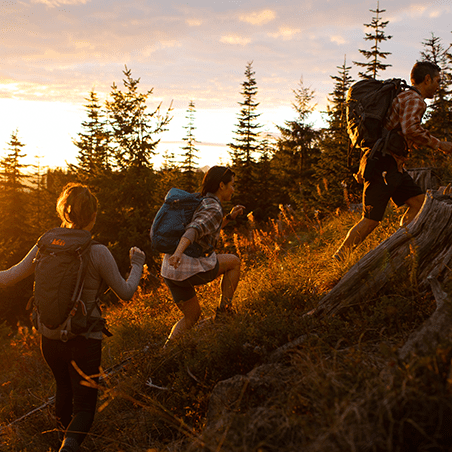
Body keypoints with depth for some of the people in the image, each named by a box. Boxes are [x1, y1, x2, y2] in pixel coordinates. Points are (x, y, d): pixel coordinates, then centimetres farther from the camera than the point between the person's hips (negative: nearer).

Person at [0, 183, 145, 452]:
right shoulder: (97, 253, -16)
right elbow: (126, 293, -6)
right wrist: (137, 266, 12)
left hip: (50, 337, 4)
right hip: (85, 340, -4)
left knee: (64, 387, 31)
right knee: (84, 406, 9)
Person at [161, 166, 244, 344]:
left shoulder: (201, 203, 19)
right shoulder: (214, 210, -10)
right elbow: (193, 231, -28)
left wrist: (230, 216, 27)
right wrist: (178, 253, -44)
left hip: (171, 270, 9)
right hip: (187, 269, -9)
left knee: (192, 316, 24)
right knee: (234, 262, 13)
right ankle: (223, 312, 14)